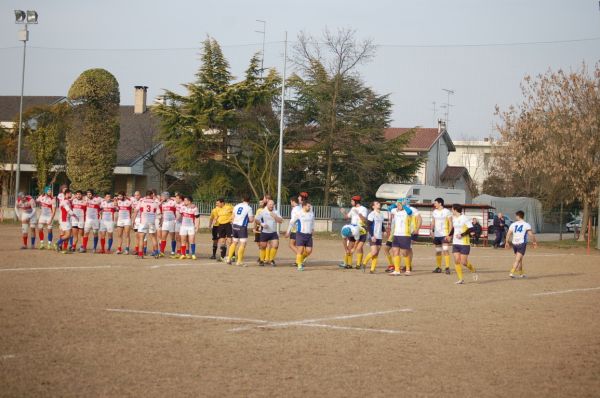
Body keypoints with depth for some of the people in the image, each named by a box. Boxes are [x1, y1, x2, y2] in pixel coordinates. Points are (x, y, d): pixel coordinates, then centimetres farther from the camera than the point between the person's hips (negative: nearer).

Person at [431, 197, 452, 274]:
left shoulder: (447, 212, -5)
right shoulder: (434, 212, 12)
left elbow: (450, 223, -6)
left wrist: (449, 234, -14)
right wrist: (432, 230, 1)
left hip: (444, 234, -6)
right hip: (436, 235, 6)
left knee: (445, 251, -14)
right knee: (438, 251, 10)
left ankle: (447, 268, -15)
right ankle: (438, 267, 18)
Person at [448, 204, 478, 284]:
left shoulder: (464, 218, -13)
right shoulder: (454, 218, 11)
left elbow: (471, 229, -17)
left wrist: (462, 235, -20)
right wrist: (449, 235, 19)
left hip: (464, 244, -7)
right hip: (455, 243, 7)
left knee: (464, 262, -6)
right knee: (456, 261, -3)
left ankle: (473, 271, 22)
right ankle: (461, 279, 3)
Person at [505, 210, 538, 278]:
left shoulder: (513, 224, 5)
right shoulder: (526, 225, -3)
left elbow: (508, 234, 3)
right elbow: (531, 234, -9)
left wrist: (507, 242, 12)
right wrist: (534, 242, 2)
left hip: (514, 244, 4)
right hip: (522, 243, -4)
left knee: (519, 260, 18)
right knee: (518, 260, -8)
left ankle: (521, 273, 25)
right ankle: (512, 273, -20)